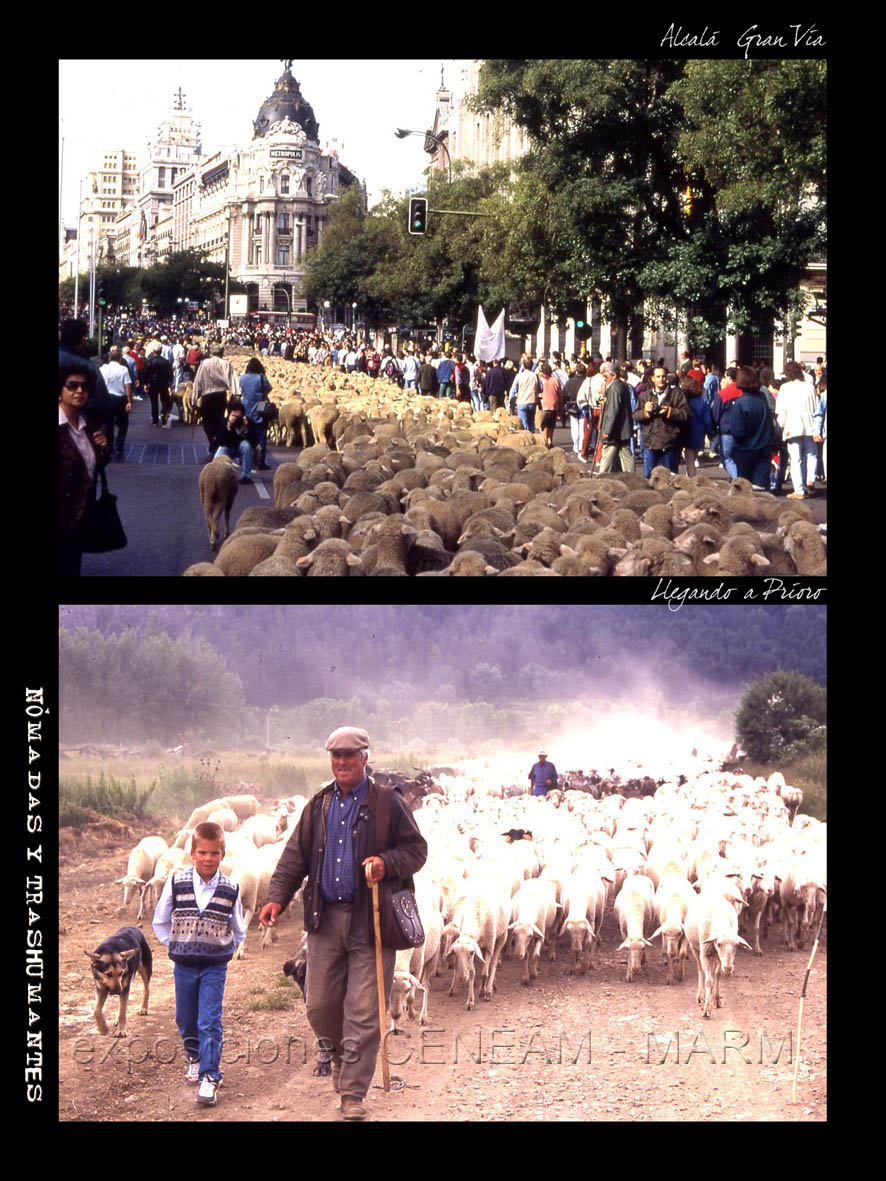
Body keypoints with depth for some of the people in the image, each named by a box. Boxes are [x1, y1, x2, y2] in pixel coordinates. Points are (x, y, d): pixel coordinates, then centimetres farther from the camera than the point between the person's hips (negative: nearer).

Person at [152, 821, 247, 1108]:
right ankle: (195, 1057, 38)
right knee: (185, 1019, 13)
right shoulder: (176, 882, -5)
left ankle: (210, 1076, -6)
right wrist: (174, 945, 3)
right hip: (183, 965, 2)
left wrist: (225, 950, 3)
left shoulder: (230, 889, -5)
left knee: (209, 1022, -9)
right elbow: (160, 921, 9)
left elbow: (238, 931, 11)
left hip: (214, 966, -2)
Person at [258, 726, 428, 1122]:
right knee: (319, 1005, 8)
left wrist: (388, 863, -17)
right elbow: (295, 856, 13)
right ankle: (339, 1058, 36)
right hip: (325, 918, 4)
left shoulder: (388, 804, 0)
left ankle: (353, 1092, 4)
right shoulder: (318, 806, 12)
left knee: (363, 1011, -3)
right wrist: (277, 896, 0)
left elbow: (416, 848, 3)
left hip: (370, 921, -4)